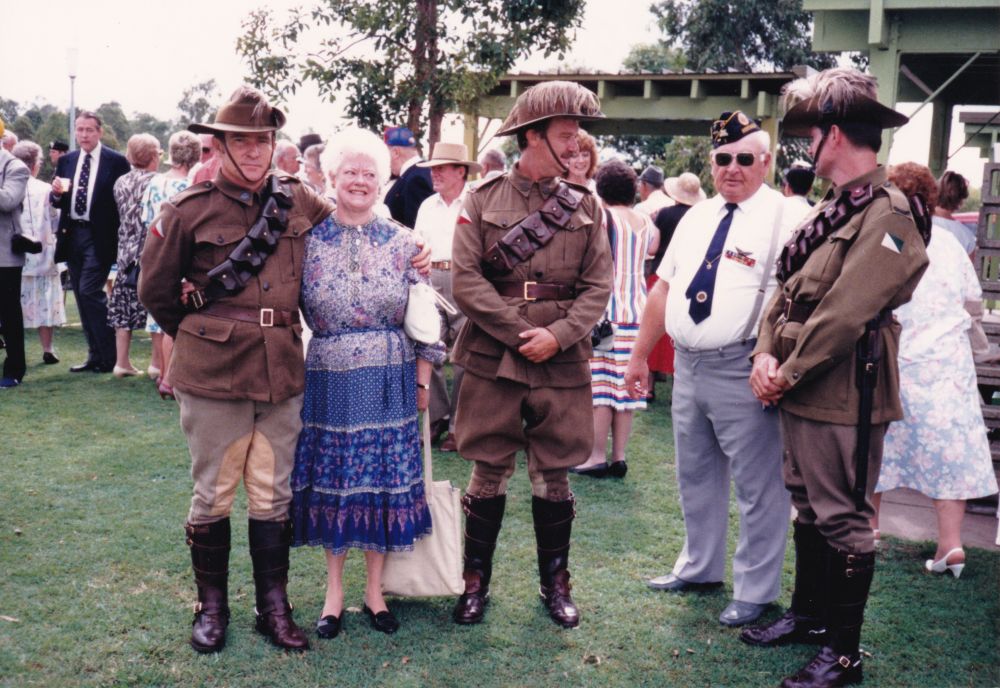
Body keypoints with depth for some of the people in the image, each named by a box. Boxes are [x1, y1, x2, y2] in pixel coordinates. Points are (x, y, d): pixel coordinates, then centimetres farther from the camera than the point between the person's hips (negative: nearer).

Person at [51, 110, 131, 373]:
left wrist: (120, 238, -13)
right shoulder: (66, 161, 11)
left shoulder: (116, 162, -5)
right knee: (82, 296, 10)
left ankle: (107, 358, -3)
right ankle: (95, 356, 19)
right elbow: (57, 202, 13)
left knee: (90, 291, -13)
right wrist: (56, 193, -10)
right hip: (72, 235, 6)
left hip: (99, 237, -6)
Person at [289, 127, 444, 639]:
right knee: (330, 481, 7)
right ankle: (334, 592, 22)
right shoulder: (310, 240, 0)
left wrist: (423, 379, 3)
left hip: (389, 381, 1)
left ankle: (374, 590, 22)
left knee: (384, 482, 6)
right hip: (329, 380, 0)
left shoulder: (402, 242, 2)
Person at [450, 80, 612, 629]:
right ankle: (476, 581, 22)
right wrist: (521, 332, -14)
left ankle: (555, 583, 26)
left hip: (563, 365, 2)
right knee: (488, 475, 7)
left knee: (553, 478, 11)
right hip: (492, 361, -2)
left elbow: (599, 286, 1)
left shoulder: (585, 206, 6)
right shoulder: (482, 200, -1)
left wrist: (557, 335, -14)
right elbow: (465, 280, -8)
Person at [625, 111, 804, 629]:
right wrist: (640, 356, 15)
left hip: (741, 370, -7)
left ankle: (754, 591, 20)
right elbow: (664, 288, 15)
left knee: (756, 487, 4)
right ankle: (699, 568, 39)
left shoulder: (783, 218, -10)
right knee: (695, 477, 21)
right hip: (688, 365, 8)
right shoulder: (695, 218, 12)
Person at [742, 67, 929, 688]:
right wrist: (766, 355, -3)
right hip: (801, 392, 9)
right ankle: (809, 615, 37)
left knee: (843, 520, 1)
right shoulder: (831, 209, 13)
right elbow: (788, 288, 11)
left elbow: (844, 314, -22)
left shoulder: (887, 214, -17)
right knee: (809, 509, 20)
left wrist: (789, 375, -14)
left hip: (842, 396, -9)